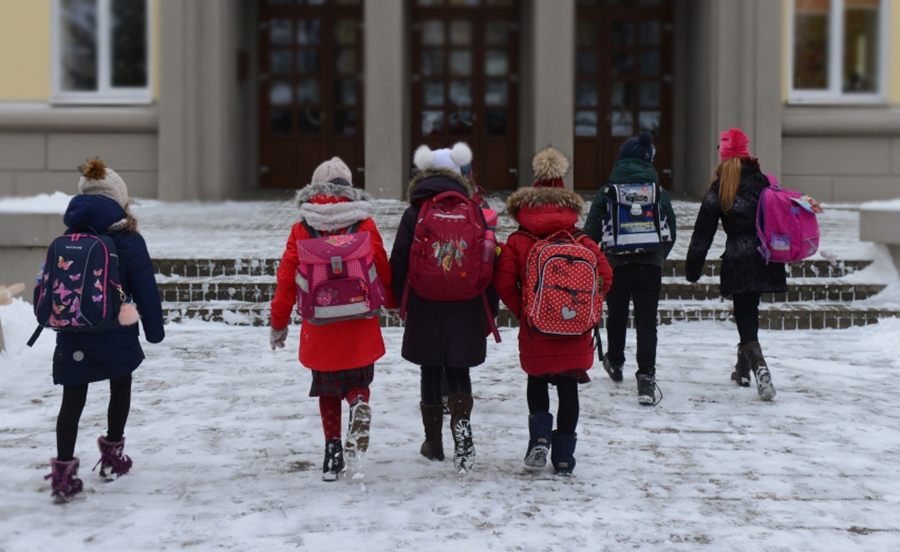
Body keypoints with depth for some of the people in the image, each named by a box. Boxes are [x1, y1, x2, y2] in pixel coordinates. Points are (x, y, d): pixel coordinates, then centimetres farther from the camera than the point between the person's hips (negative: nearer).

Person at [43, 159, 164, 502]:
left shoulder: (66, 239, 1)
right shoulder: (128, 240, -11)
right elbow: (145, 289, -7)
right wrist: (154, 329, 2)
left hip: (72, 335, 2)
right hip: (115, 335, -2)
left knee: (72, 399, 6)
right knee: (120, 386, 22)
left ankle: (64, 471, -2)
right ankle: (112, 455, 29)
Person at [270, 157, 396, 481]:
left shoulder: (302, 229, -1)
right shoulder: (365, 224, -1)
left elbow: (287, 277, 1)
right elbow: (383, 271, 4)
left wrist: (279, 322, 11)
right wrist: (394, 303, 23)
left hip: (319, 326, 0)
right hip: (359, 326, 0)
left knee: (328, 391, 15)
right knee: (357, 381, 15)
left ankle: (333, 450, 10)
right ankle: (359, 404, -19)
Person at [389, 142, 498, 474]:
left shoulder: (414, 214, -3)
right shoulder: (474, 213, -1)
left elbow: (399, 263, -1)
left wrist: (399, 300, 14)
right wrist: (490, 310, 10)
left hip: (424, 310, -1)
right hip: (466, 310, 1)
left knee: (431, 373, 12)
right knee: (458, 371, 13)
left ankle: (434, 442, 19)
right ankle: (461, 423, -12)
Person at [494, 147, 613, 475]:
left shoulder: (517, 242, -5)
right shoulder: (581, 241, 0)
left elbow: (504, 283, -10)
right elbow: (605, 276, -1)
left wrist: (520, 312, 5)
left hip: (535, 331, -1)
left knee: (537, 382, 22)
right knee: (568, 390, 11)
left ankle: (540, 438, 3)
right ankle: (564, 457, 14)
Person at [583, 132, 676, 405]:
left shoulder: (607, 191, -3)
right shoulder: (659, 192, 2)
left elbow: (591, 233, -2)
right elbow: (671, 232, 6)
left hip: (616, 263, 0)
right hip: (650, 265, 0)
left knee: (616, 316, 20)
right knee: (647, 322, -1)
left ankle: (615, 363, 41)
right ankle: (646, 379, -12)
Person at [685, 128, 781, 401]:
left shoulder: (719, 188, -5)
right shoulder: (762, 181, 3)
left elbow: (703, 231, -5)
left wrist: (693, 269, 0)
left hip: (737, 262, -4)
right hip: (765, 260, 4)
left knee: (745, 316, -2)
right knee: (749, 312, 21)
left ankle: (760, 368, -22)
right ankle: (744, 368, 33)